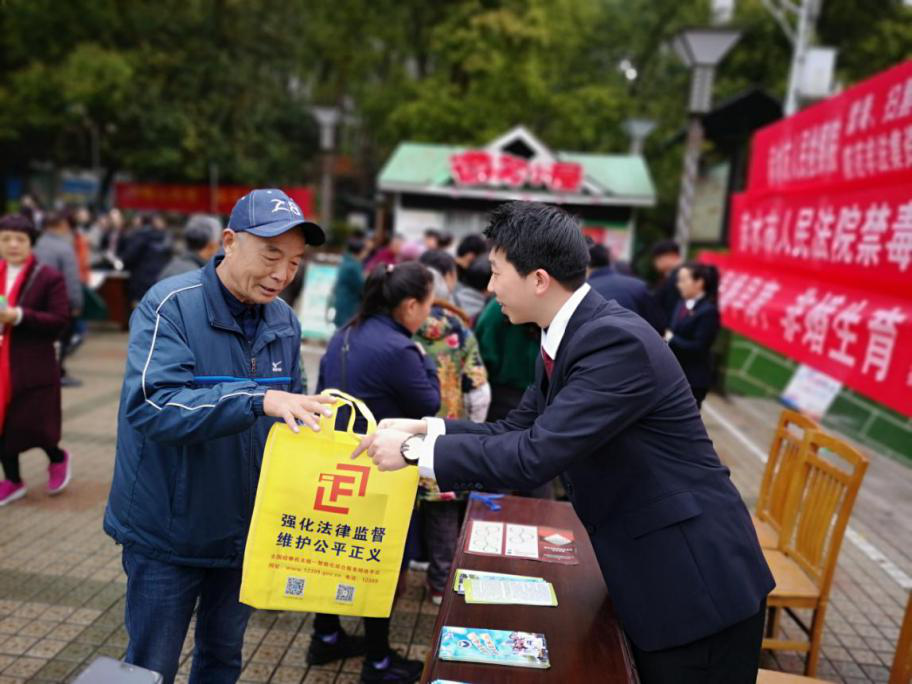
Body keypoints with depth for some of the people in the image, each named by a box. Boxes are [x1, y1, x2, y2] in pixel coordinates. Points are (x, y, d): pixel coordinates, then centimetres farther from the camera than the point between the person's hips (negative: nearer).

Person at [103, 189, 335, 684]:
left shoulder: (284, 322, -2)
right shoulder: (170, 305, -19)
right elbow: (151, 406, -32)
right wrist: (258, 399, -42)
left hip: (245, 529, 5)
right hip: (168, 533, -5)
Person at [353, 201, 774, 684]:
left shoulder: (617, 340, -27)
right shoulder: (564, 338, 2)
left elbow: (535, 456, -31)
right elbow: (519, 432, 9)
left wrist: (416, 451, -21)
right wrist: (427, 429, -3)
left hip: (695, 579, -8)